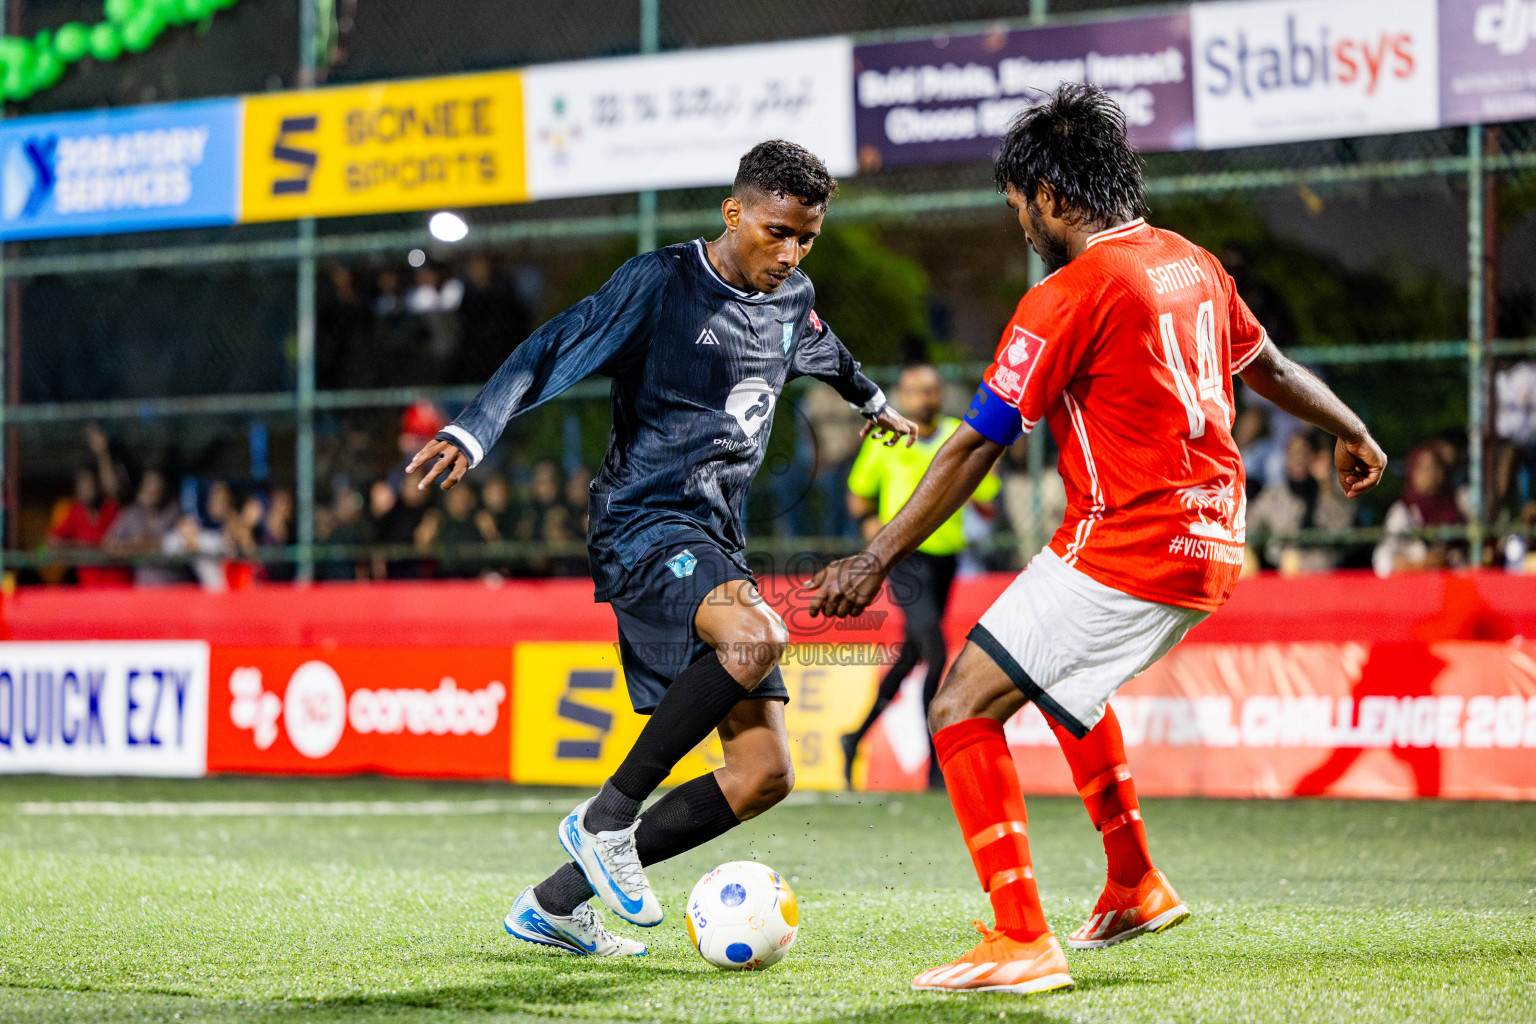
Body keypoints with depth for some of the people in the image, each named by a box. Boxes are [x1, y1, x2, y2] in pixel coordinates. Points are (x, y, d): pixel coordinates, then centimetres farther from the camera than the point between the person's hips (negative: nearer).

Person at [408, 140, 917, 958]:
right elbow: (550, 353, -13)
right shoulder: (660, 283, -7)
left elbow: (825, 355, 38)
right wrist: (474, 432, -29)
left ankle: (554, 904, 5)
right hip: (644, 523, -8)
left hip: (716, 545, 8)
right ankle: (606, 818, -20)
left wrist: (873, 402, 58)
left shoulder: (791, 300, 15)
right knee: (757, 638, -38)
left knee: (764, 775, -2)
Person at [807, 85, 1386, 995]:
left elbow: (974, 450, -15)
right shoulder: (1194, 264, 10)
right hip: (1212, 545, 9)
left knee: (963, 711, -7)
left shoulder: (1073, 295, -14)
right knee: (1062, 676, 33)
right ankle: (1135, 888, 38)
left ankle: (1023, 944, -14)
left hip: (1122, 554, -9)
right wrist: (1353, 435, 45)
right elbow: (1270, 369, 26)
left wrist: (875, 562, -12)